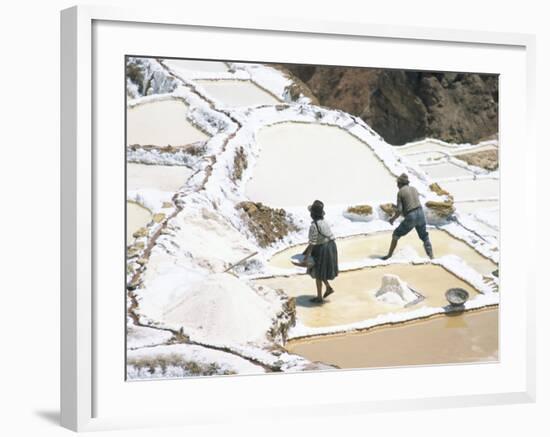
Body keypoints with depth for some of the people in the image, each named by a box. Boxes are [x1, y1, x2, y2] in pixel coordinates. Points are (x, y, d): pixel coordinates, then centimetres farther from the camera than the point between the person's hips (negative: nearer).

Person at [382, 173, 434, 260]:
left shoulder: (400, 192, -3)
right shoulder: (414, 189, 15)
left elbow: (399, 210, -8)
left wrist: (393, 219, 9)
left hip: (410, 218, -5)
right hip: (420, 215, 5)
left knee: (396, 234, 14)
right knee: (425, 238, 19)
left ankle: (389, 255, 19)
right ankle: (431, 257, 6)